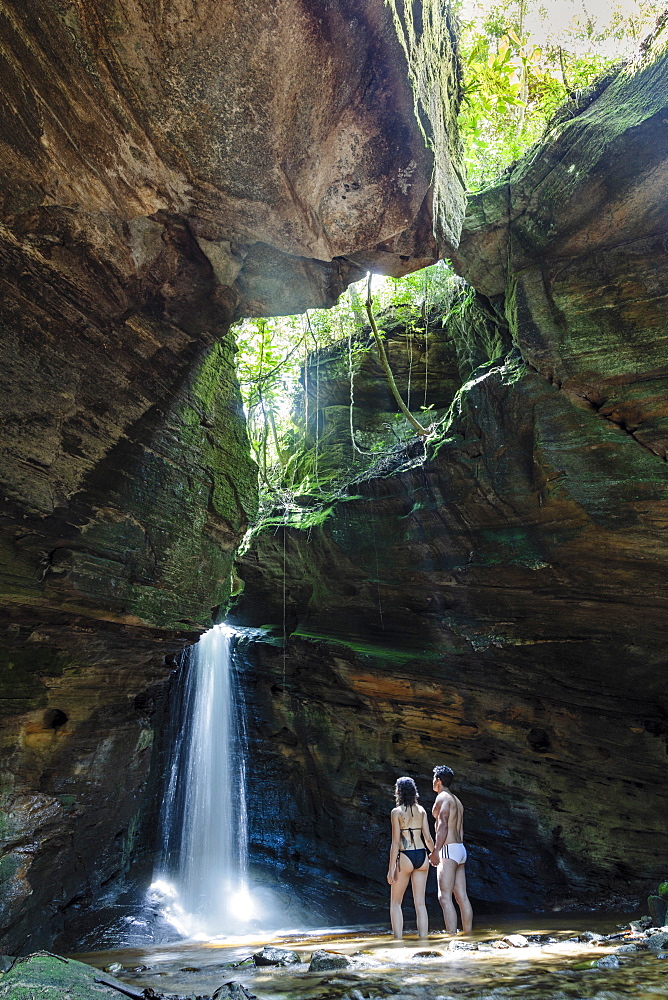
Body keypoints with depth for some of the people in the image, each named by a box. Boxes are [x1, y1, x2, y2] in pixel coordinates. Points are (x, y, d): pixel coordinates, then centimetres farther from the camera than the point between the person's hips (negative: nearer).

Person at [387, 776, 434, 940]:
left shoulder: (396, 812, -8)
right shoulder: (421, 810, 5)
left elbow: (396, 842, -10)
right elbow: (428, 838, 6)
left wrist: (391, 868, -7)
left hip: (405, 858, -4)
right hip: (422, 857, 5)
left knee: (395, 902, 10)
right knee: (420, 903, 11)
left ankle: (398, 940, 5)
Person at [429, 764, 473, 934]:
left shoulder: (442, 798, -8)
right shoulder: (457, 801, 20)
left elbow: (443, 825, -19)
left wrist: (436, 851, -21)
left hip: (448, 850, -9)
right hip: (461, 849, 9)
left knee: (444, 897, -9)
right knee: (462, 896, 9)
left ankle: (452, 937, -13)